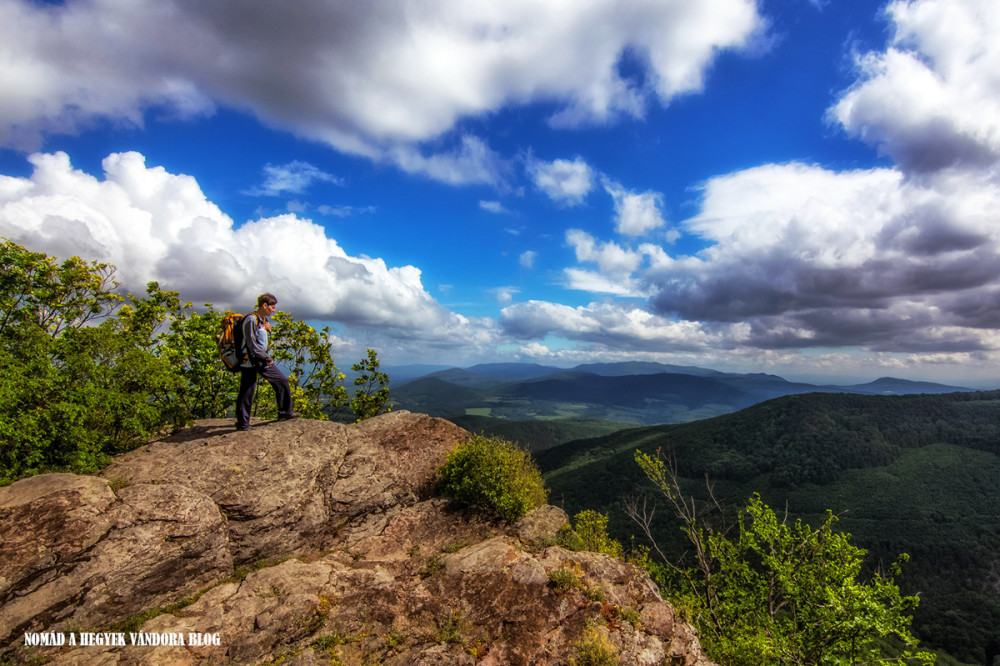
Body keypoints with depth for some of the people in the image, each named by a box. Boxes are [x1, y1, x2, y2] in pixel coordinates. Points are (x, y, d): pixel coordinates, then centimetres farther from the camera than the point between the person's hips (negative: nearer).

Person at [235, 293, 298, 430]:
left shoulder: (264, 319, 12)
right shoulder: (251, 319, -16)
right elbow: (251, 343, -20)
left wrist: (268, 329, 3)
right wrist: (267, 358, -17)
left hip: (262, 360, 9)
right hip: (250, 361, -9)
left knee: (282, 381, 10)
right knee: (247, 392, 0)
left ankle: (284, 413, 19)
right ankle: (242, 424, 12)